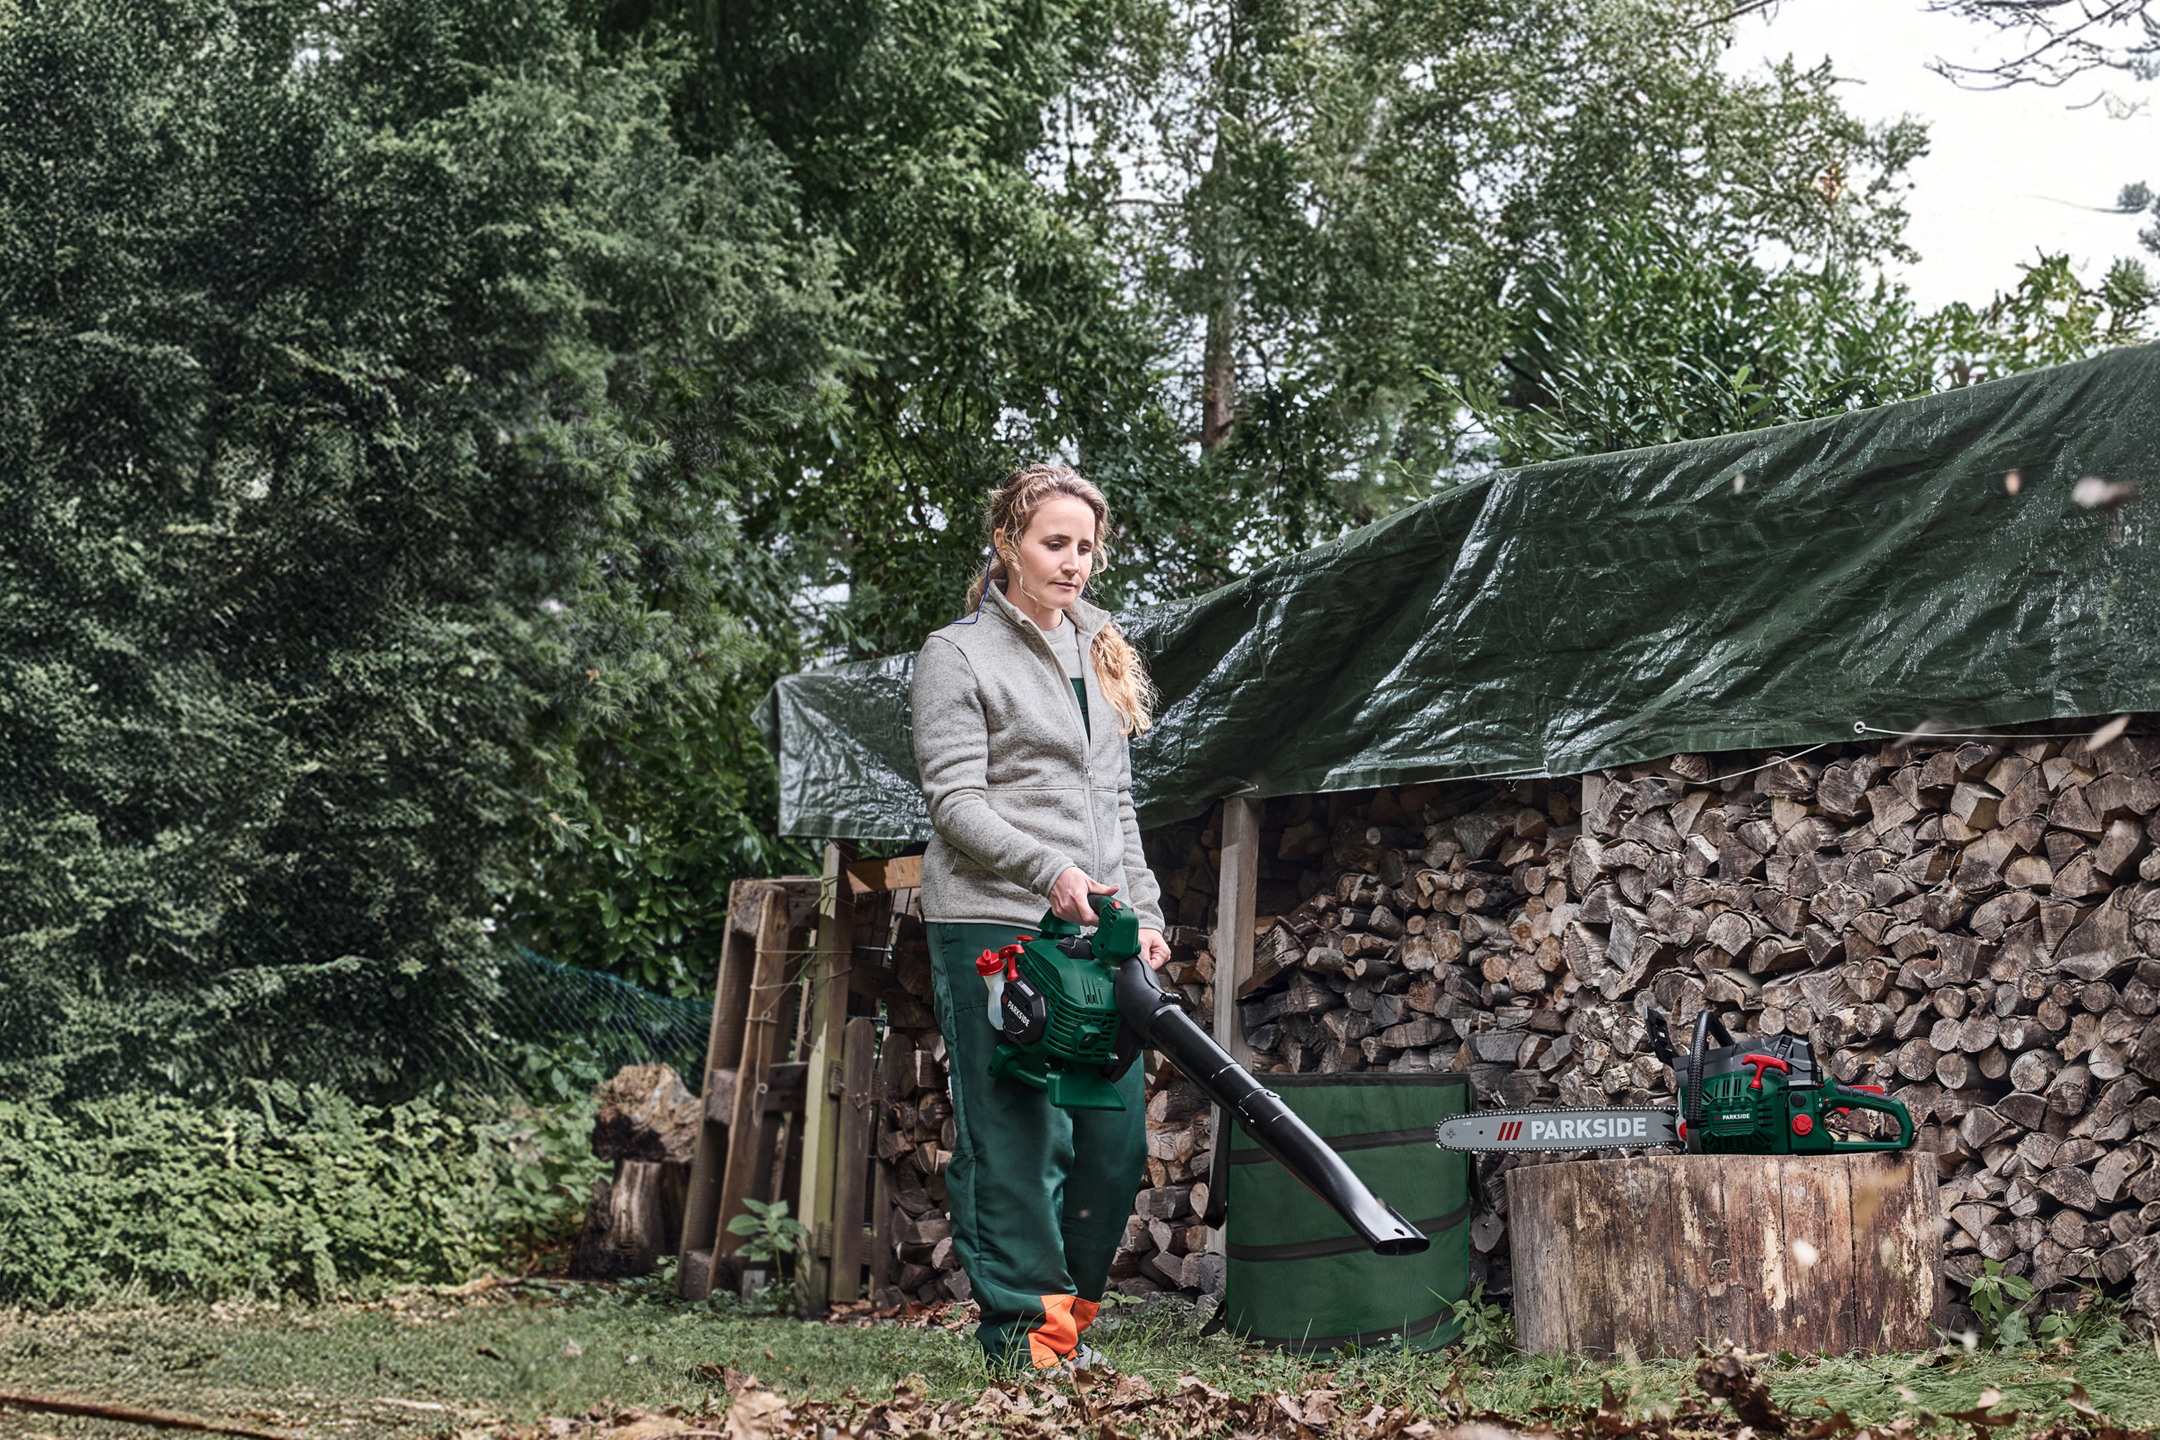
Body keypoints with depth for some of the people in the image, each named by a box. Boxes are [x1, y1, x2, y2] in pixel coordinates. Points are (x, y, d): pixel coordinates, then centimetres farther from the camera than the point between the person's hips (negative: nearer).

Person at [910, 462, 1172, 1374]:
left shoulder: (1097, 657, 21)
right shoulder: (958, 656, -1)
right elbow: (955, 800, -9)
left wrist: (1144, 911, 14)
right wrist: (1051, 872, -20)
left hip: (1093, 931, 7)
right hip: (993, 929, -7)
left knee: (1117, 1140, 3)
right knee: (1016, 1136, -6)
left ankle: (1069, 1312, 15)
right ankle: (1023, 1328, 0)